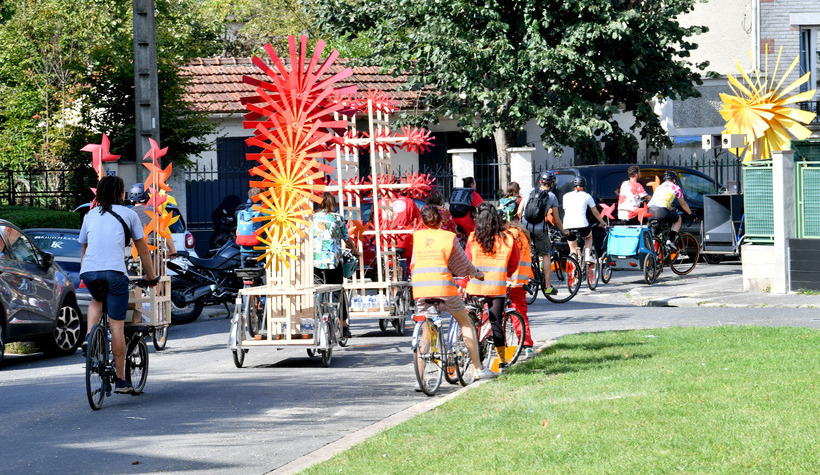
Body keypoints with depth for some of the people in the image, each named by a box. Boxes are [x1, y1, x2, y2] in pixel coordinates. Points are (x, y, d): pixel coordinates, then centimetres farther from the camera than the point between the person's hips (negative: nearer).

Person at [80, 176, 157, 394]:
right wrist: (150, 276, 31)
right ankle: (121, 380, 4)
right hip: (114, 273, -3)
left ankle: (89, 336, 10)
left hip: (89, 272, 3)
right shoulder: (128, 215, 11)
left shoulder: (90, 216, 21)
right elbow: (142, 249, 18)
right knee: (117, 326, 2)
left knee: (97, 300, 36)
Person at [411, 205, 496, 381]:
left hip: (420, 288, 2)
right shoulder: (449, 237, 4)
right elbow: (462, 264, 11)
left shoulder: (417, 236, 9)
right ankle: (478, 369, 14)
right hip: (444, 286, -2)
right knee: (466, 323, 15)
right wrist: (477, 274, 30)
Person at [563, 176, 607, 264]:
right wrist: (603, 223, 36)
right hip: (582, 225, -1)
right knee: (589, 236, 33)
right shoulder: (587, 196, 11)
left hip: (568, 227, 1)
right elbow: (596, 213, 21)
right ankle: (588, 256, 14)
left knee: (573, 250, 16)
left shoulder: (566, 196, 16)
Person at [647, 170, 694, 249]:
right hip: (661, 211, -5)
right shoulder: (676, 188, 19)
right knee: (678, 219, 21)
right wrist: (691, 214, 46)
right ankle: (670, 240, 7)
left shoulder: (659, 187, 34)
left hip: (649, 210, 5)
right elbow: (683, 204, 30)